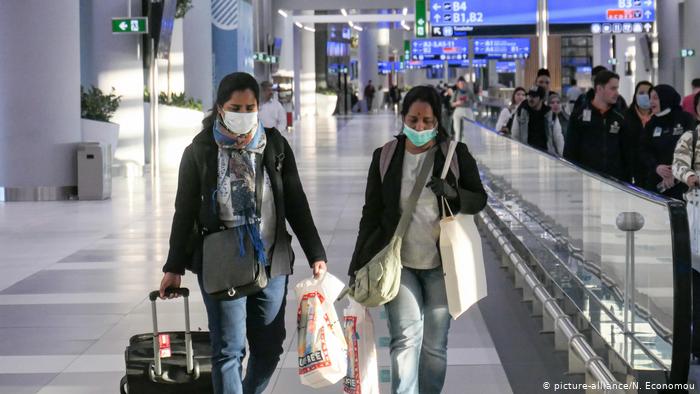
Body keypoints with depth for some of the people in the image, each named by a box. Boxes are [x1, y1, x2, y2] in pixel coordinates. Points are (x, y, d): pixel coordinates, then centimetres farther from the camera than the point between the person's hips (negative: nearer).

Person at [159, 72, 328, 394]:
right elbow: (185, 212, 4)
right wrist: (174, 267, 5)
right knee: (228, 351, -5)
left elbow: (296, 204, 7)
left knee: (269, 349, 8)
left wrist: (315, 255, 2)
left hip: (271, 262, 3)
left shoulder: (275, 145, 4)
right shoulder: (199, 152, -2)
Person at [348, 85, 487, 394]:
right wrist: (358, 265, 6)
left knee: (435, 344, 8)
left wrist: (451, 193, -19)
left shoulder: (456, 154, -1)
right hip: (399, 264, 0)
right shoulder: (385, 157, 2)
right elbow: (371, 214, 7)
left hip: (440, 265, 1)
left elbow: (479, 200, 4)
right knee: (406, 336, -13)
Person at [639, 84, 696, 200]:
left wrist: (674, 173, -19)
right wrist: (656, 167, -16)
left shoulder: (686, 119, 0)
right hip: (655, 183, 4)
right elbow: (644, 151, 5)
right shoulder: (651, 124, 14)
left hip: (681, 183, -4)